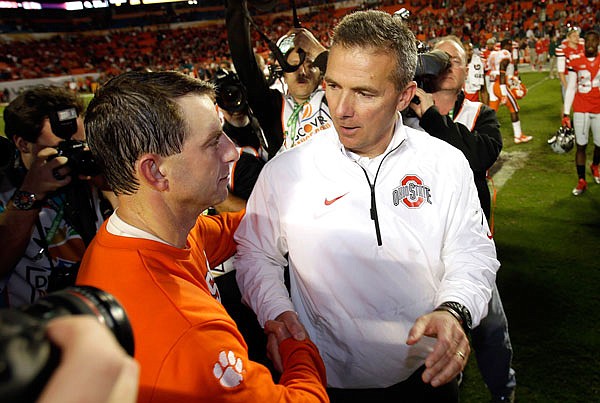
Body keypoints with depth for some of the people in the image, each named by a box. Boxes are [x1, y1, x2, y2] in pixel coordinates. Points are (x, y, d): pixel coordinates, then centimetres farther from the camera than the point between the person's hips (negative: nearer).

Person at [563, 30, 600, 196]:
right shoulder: (576, 61, 0)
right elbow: (570, 88, 2)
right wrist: (566, 113, -1)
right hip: (580, 110, -1)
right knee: (581, 145, 2)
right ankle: (581, 181, 14)